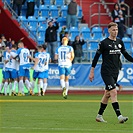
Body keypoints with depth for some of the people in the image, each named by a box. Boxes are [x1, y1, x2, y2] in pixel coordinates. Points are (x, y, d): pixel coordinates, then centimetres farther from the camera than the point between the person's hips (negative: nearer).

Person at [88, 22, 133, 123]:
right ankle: (119, 116, -22)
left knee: (107, 94, 12)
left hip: (115, 72, 7)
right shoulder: (104, 43, -7)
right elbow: (96, 56, -4)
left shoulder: (120, 42, 10)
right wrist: (92, 71, -5)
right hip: (106, 72, -7)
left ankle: (99, 115, 23)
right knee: (114, 92, -16)